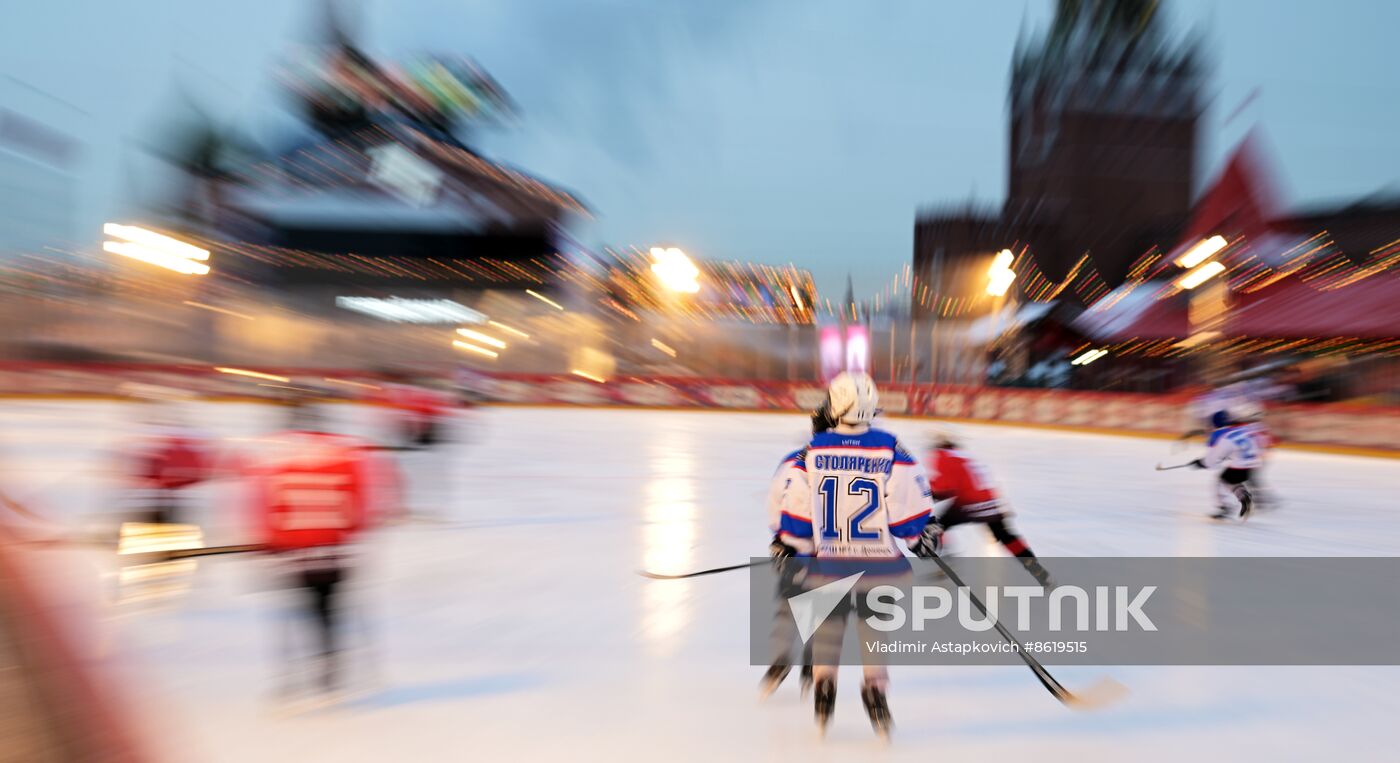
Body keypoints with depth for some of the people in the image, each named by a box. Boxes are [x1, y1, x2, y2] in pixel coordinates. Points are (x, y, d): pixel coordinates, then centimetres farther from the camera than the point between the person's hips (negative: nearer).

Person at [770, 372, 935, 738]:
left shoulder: (814, 450, -7)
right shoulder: (890, 449, -9)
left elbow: (795, 506, -4)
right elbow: (913, 503, -9)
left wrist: (789, 545, 9)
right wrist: (925, 537, 9)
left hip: (829, 559, 1)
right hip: (879, 558, -1)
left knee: (829, 621, 19)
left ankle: (823, 691, 21)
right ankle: (874, 687, 16)